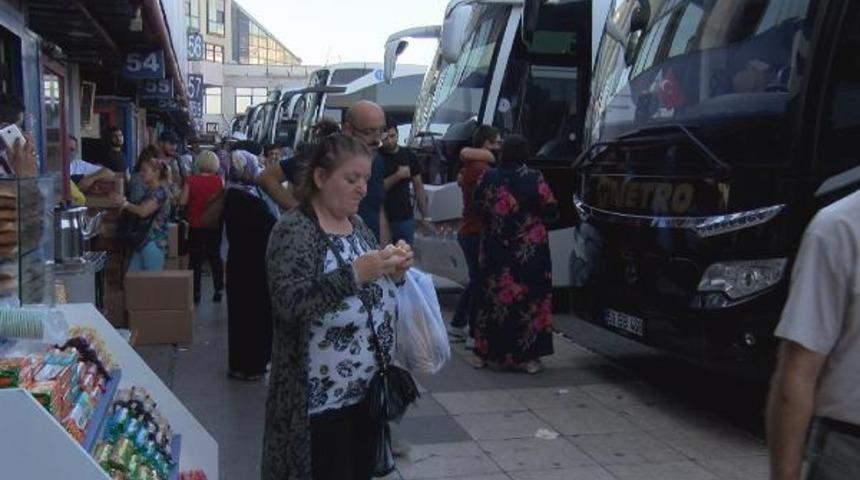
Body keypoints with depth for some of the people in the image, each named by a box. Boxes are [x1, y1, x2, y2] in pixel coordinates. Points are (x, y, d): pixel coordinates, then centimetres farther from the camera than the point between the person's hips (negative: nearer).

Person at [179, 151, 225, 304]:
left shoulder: (191, 180, -10)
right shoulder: (219, 181, -8)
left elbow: (182, 202, -9)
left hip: (196, 226, -2)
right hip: (214, 226, 2)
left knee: (196, 259, 7)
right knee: (215, 257, 15)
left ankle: (196, 292, 8)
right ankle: (219, 290, 16)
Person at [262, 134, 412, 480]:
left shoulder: (357, 224, 10)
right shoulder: (294, 229, -13)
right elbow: (288, 302, -26)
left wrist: (393, 273, -2)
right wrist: (354, 274, -28)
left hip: (367, 385, 8)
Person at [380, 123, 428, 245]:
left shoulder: (409, 156, 6)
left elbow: (418, 187, 9)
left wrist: (424, 216, 6)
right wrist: (398, 175, -18)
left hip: (406, 218, 3)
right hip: (382, 220, -3)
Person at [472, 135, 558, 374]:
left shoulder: (488, 178, -3)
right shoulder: (534, 179, -10)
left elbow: (478, 206, 8)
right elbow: (551, 210, -6)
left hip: (495, 251, 3)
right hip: (530, 251, -3)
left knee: (492, 298, 12)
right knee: (530, 299, 5)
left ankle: (485, 353, 19)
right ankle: (529, 357, 6)